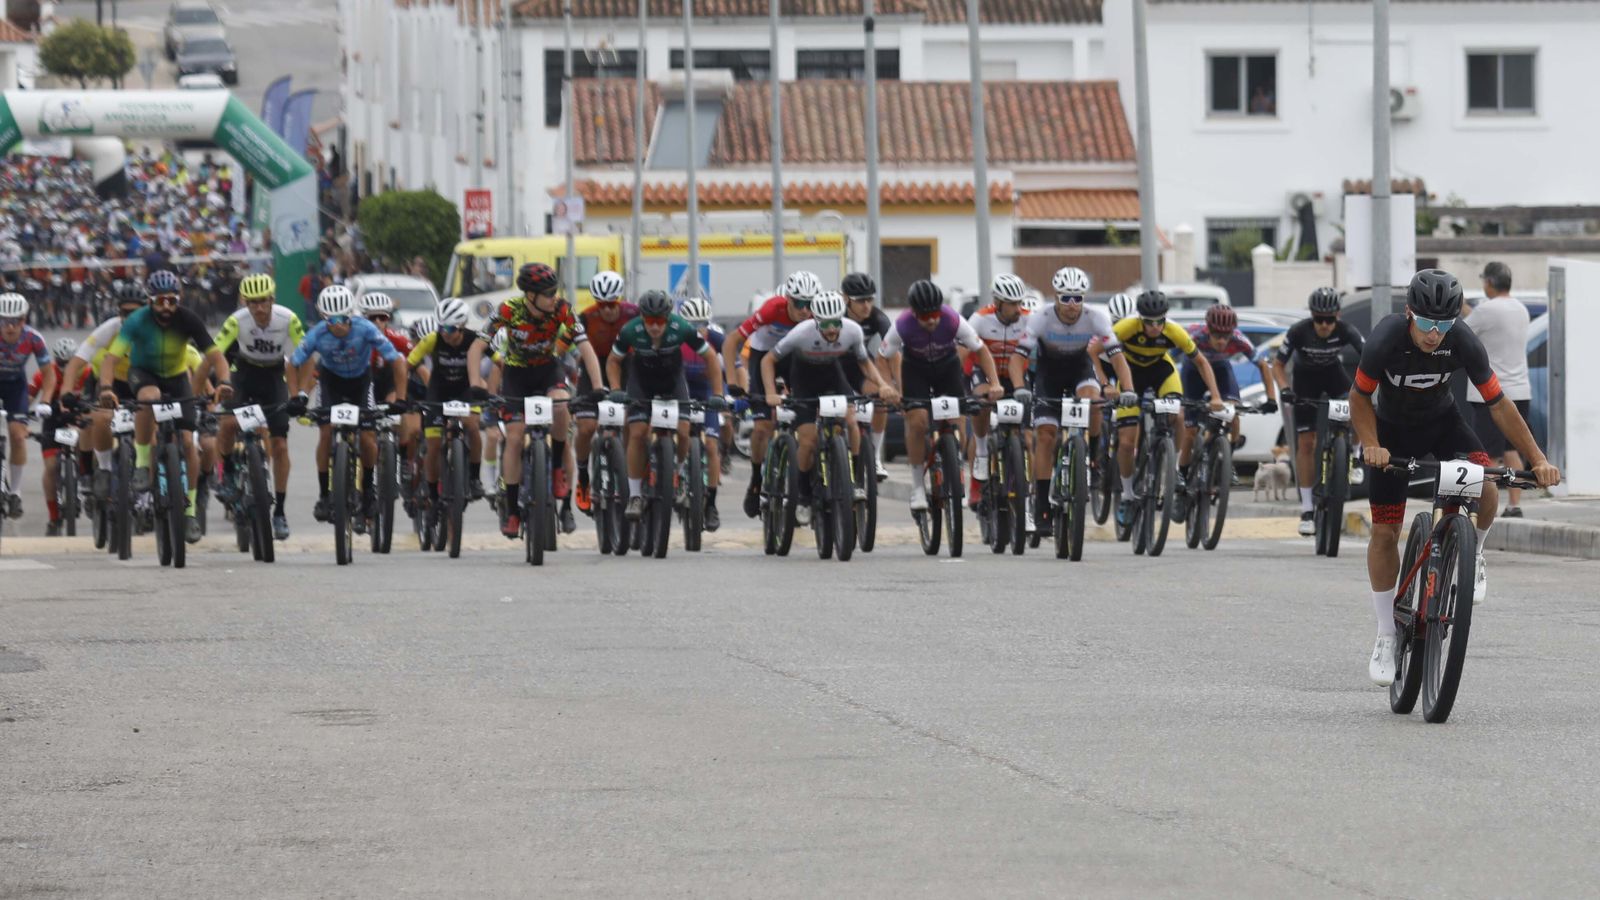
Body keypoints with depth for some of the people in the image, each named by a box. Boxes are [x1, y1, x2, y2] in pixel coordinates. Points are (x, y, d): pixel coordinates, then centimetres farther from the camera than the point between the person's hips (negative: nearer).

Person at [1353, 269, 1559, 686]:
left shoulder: (1463, 343, -26)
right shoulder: (1386, 340, -30)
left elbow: (1499, 404, -19)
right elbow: (1360, 398, -15)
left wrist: (1538, 459, -24)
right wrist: (1371, 445, -31)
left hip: (1442, 421, 1)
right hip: (1392, 428, -1)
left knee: (1485, 489, -27)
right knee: (1384, 531, -4)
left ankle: (1471, 554, 6)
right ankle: (1386, 637, 10)